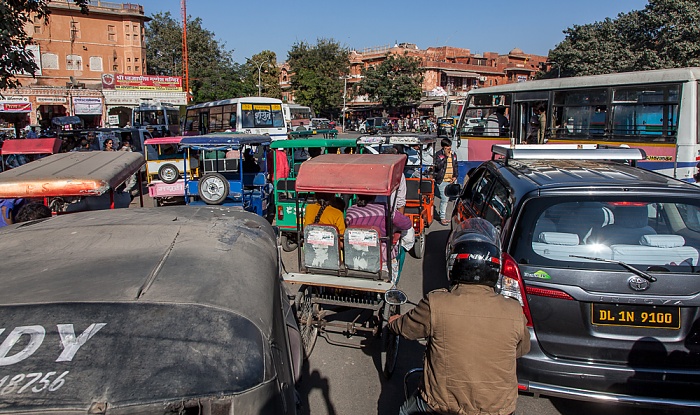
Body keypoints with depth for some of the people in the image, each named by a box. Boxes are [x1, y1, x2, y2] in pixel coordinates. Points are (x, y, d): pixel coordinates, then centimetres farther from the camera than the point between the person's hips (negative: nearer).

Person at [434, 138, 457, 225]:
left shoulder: (453, 154, 10)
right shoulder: (439, 154, -6)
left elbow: (455, 166, 17)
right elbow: (438, 166, -19)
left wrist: (455, 176, 4)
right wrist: (446, 156, -20)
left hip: (451, 180, 5)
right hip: (442, 180, -5)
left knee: (446, 198, 13)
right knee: (444, 199, -8)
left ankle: (441, 212, 32)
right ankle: (443, 218, 0)